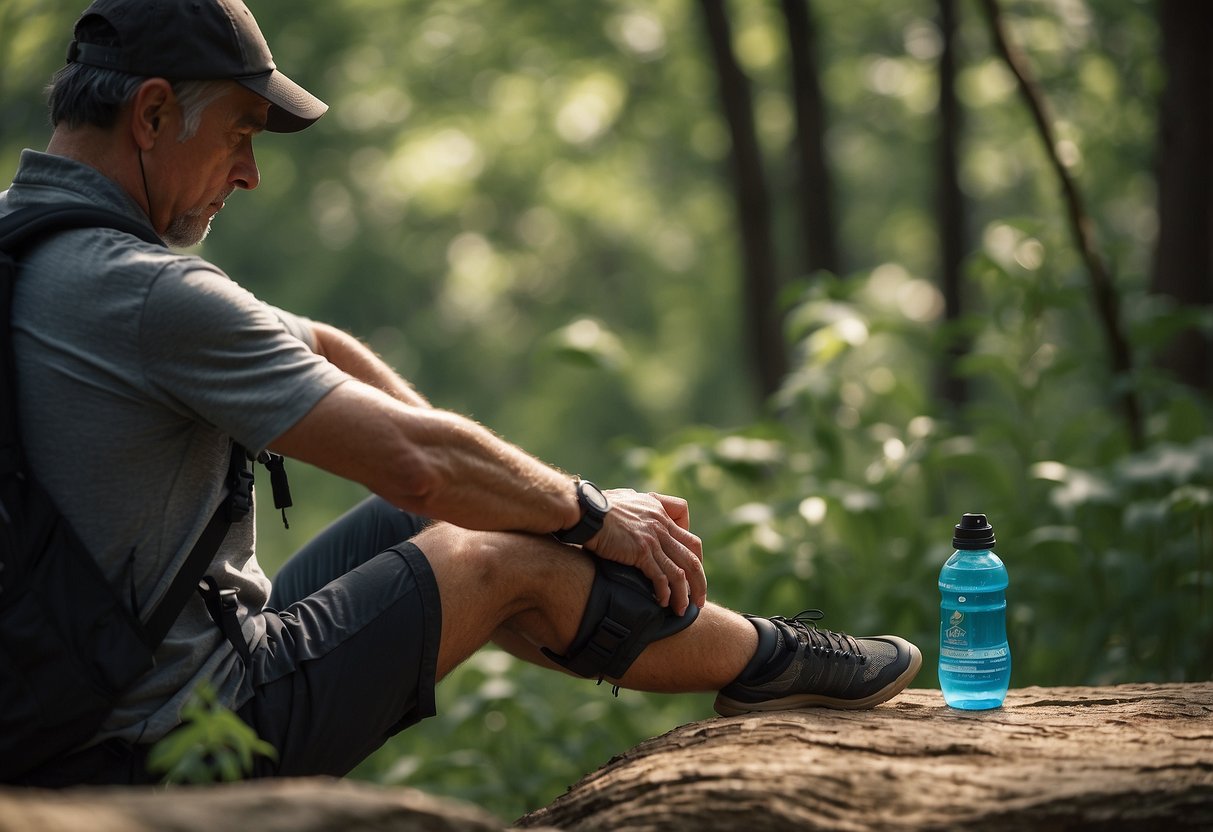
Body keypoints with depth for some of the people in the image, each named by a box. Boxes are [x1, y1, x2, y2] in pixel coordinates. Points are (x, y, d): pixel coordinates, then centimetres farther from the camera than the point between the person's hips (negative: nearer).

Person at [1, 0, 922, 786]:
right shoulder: (149, 294, -25)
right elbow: (416, 460, -20)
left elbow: (318, 351, 14)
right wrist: (590, 512, -3)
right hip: (185, 738, -9)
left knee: (459, 520, 17)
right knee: (514, 556, 1)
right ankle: (765, 661, 23)